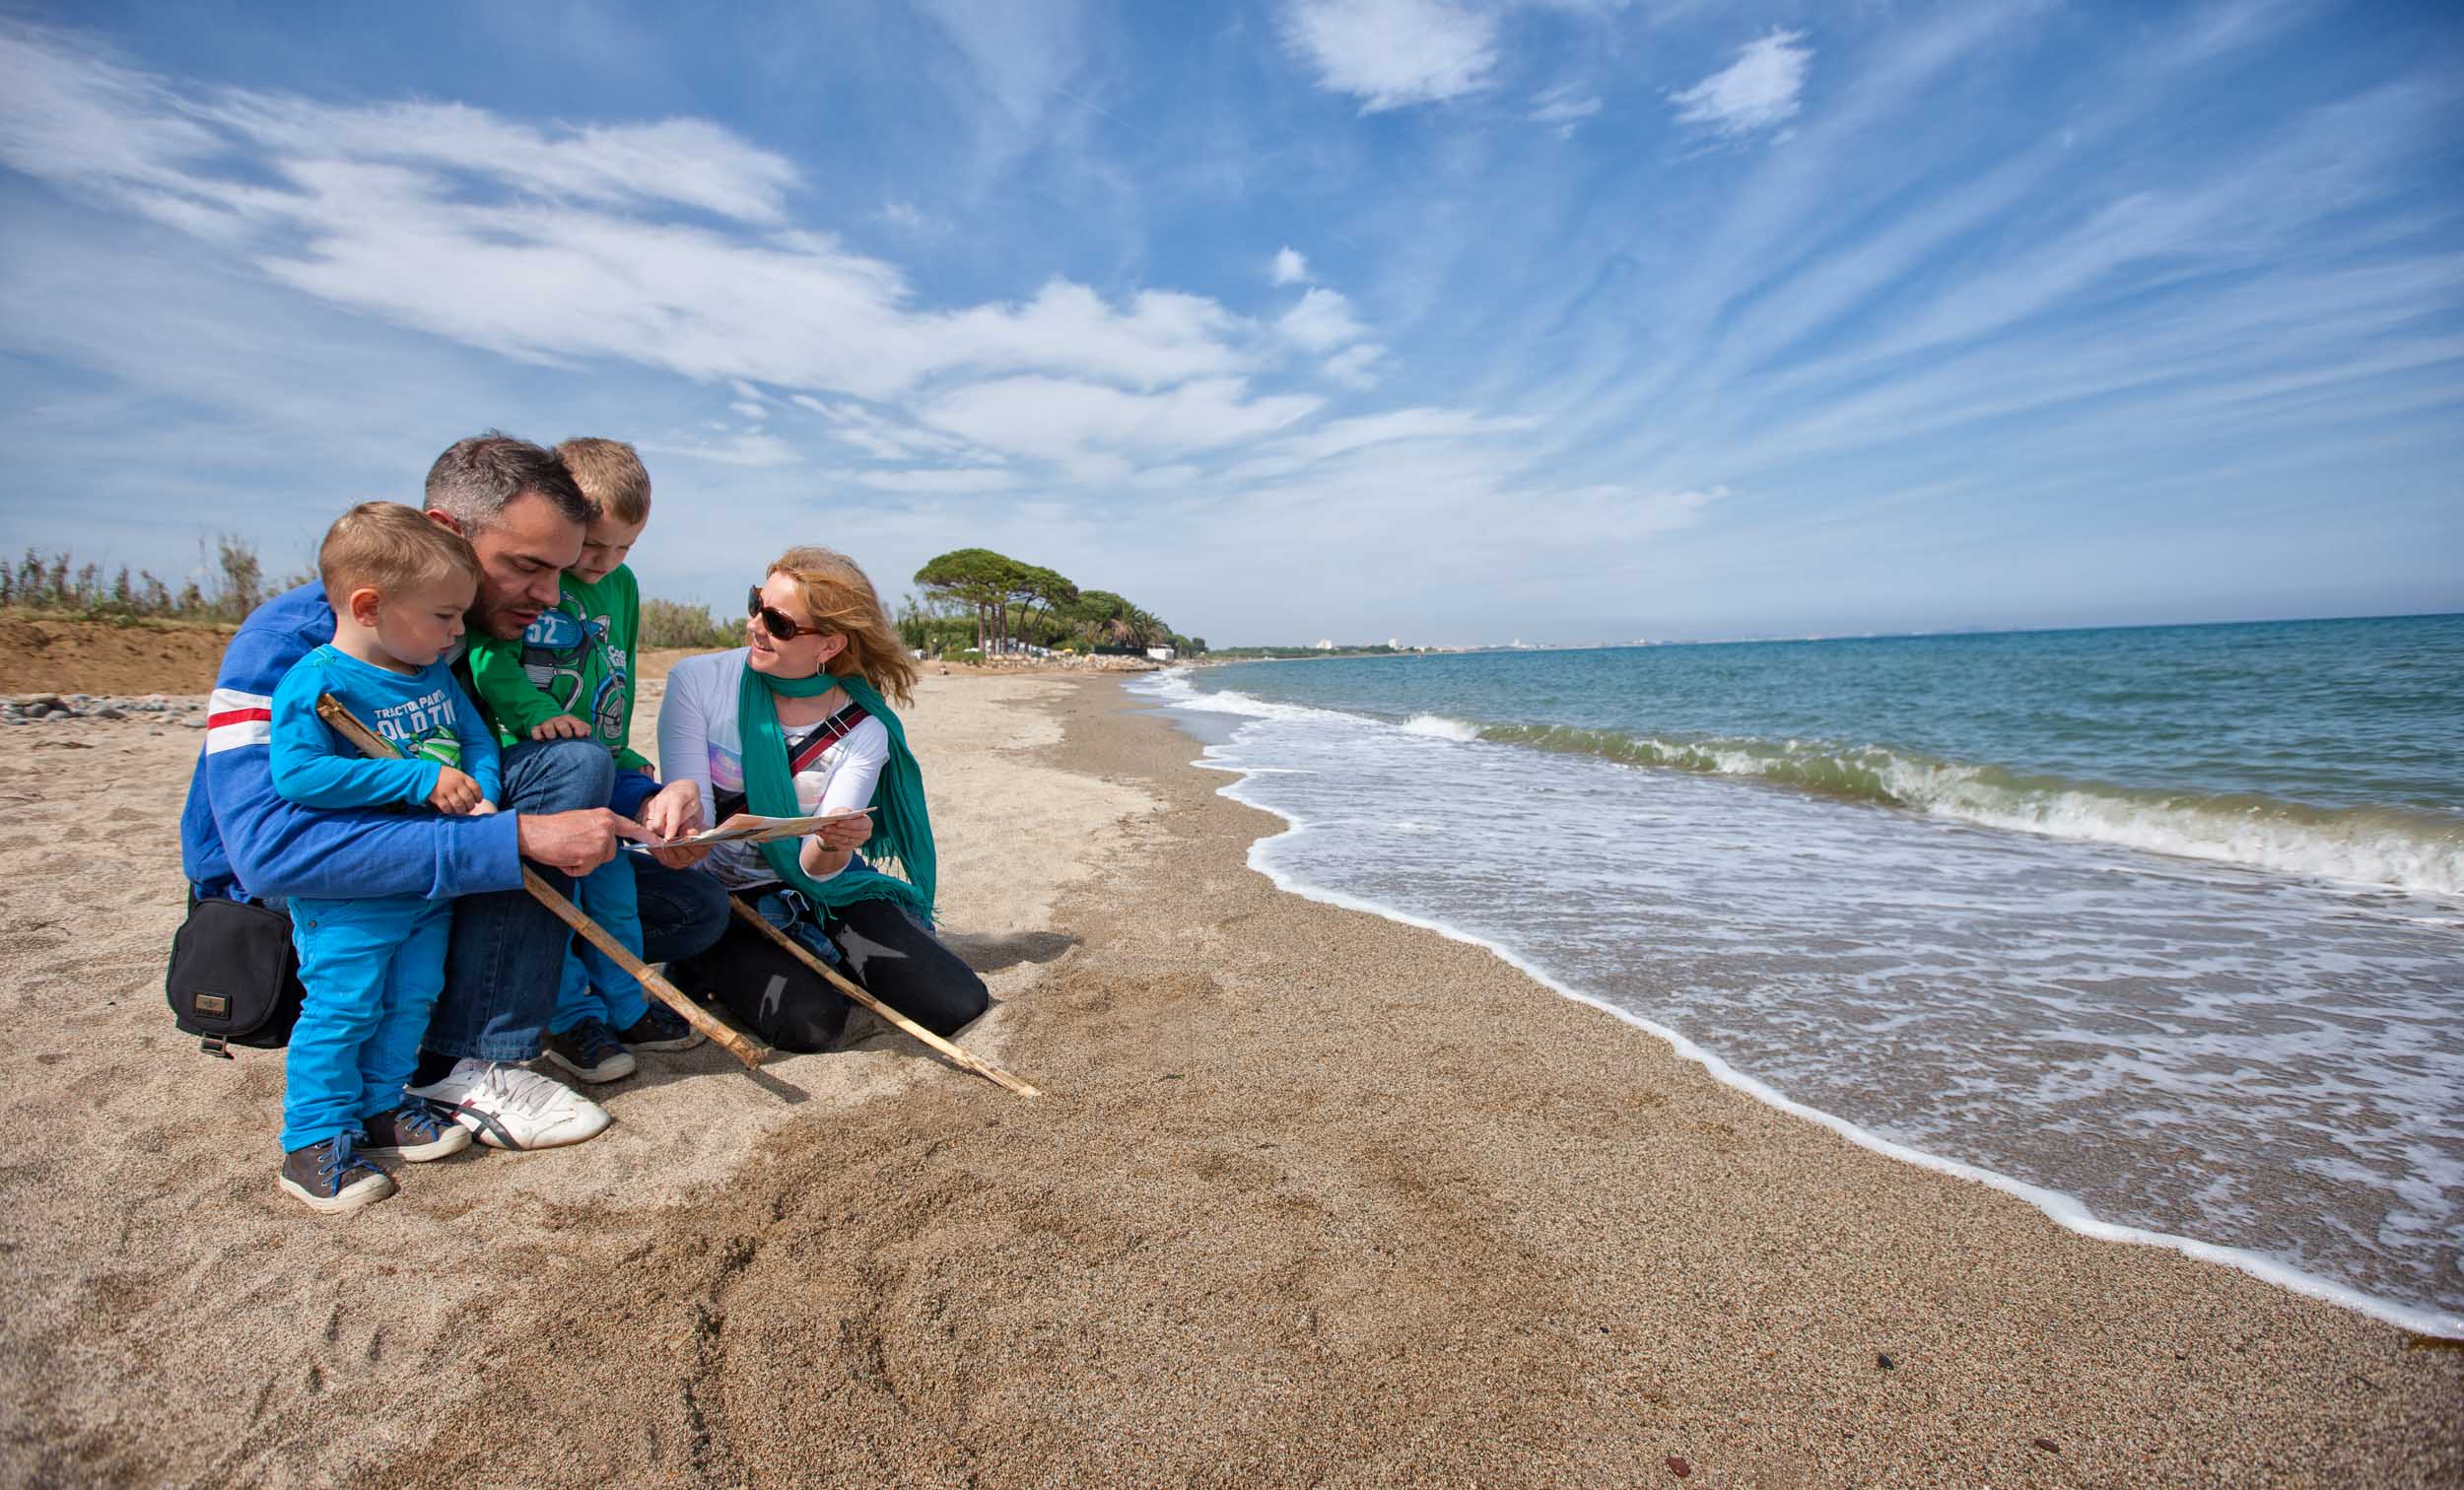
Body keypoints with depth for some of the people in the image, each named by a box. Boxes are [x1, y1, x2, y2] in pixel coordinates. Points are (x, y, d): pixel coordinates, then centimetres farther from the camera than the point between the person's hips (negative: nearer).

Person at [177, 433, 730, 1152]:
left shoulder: (505, 636, -1)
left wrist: (647, 800, -22)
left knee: (694, 905, -4)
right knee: (571, 765, -28)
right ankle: (465, 1061, -24)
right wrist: (519, 837, -42)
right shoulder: (290, 642, -21)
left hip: (458, 886, 6)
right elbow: (272, 851, -35)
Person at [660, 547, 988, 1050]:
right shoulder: (698, 681, -13)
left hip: (816, 890, 2)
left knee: (958, 1003, -9)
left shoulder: (864, 731, -10)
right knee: (811, 1022, -26)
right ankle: (703, 967, 6)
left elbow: (816, 869, -16)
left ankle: (819, 955, 14)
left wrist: (832, 847, -40)